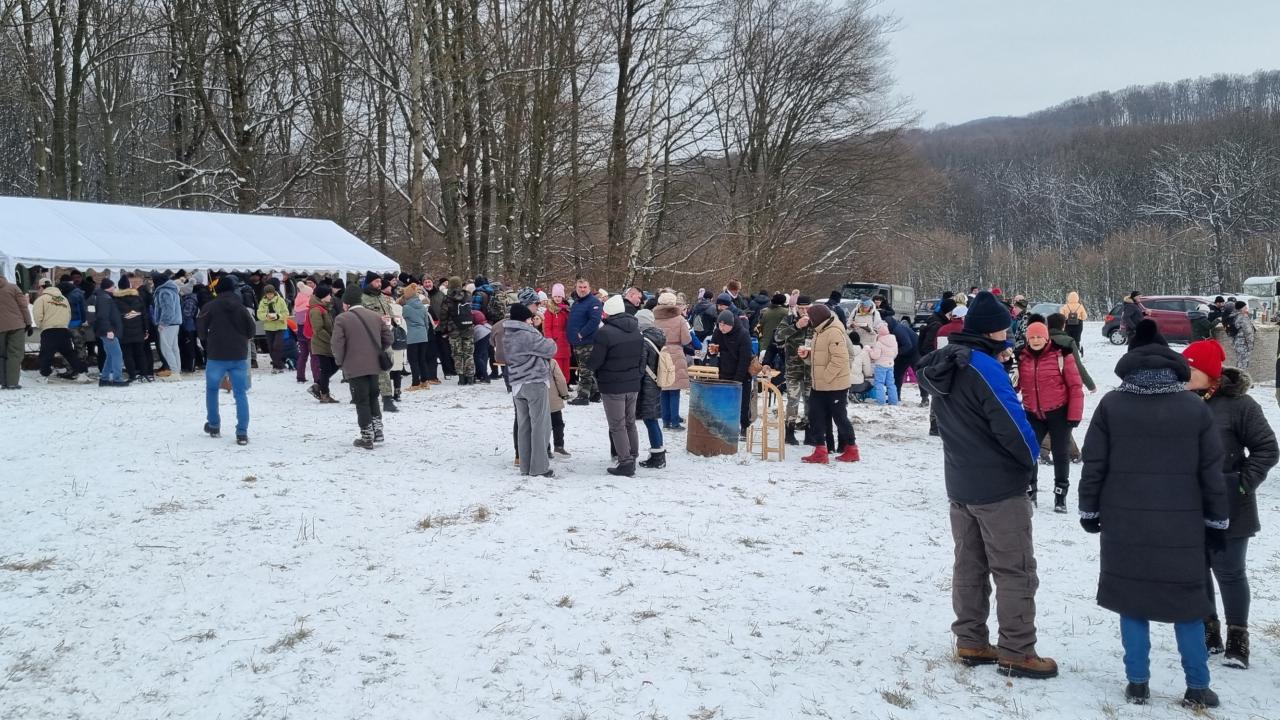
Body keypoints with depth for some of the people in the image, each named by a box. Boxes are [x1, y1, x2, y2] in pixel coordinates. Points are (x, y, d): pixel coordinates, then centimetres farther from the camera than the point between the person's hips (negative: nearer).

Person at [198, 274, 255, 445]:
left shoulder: (210, 307, -5)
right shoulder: (241, 308, 0)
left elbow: (200, 328, 0)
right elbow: (251, 331, 4)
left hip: (216, 356, -1)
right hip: (238, 357, 1)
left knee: (212, 390, 20)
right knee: (240, 394, 3)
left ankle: (214, 426, 25)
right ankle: (242, 433, -5)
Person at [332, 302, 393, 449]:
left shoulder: (342, 319, -10)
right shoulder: (375, 316, 6)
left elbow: (337, 344, -14)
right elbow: (387, 339, 9)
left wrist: (340, 361, 2)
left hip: (355, 368, -5)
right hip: (374, 366, 5)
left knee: (362, 401, 1)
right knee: (373, 398, 20)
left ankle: (367, 437, 3)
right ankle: (377, 432, 20)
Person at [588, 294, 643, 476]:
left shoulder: (604, 333, -18)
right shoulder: (636, 331, 6)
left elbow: (594, 361, -16)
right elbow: (641, 356, 13)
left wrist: (591, 369, 5)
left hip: (612, 386, -7)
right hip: (633, 384, 7)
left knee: (617, 425, 1)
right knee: (630, 423, 18)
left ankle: (626, 463, -1)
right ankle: (632, 458, 24)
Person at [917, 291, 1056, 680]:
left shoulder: (943, 366, 7)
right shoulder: (983, 367, -21)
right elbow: (1012, 423, -21)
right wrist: (1031, 459, -3)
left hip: (960, 484, 8)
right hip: (1000, 487, -8)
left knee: (969, 565, 15)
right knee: (1015, 571, 1)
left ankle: (971, 642, 22)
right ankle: (1016, 652, 6)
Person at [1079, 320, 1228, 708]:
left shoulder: (1111, 404, -3)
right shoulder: (1196, 408, -1)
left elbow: (1093, 465, -2)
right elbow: (1212, 472, 1)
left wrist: (1089, 510, 9)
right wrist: (1217, 521, 10)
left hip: (1125, 523, 0)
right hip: (1181, 525, 0)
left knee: (1132, 599, 8)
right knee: (1186, 602, 10)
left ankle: (1138, 683, 11)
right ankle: (1197, 687, 14)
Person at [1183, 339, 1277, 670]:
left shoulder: (1238, 404, -11)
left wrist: (1244, 483, -12)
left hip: (1227, 509, -5)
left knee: (1229, 571, 4)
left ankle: (1237, 636, 18)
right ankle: (1208, 628, 27)